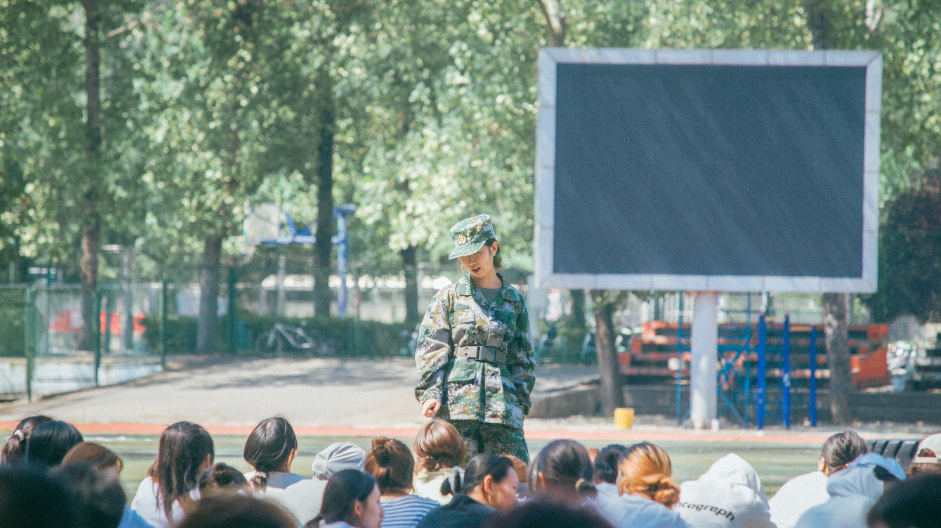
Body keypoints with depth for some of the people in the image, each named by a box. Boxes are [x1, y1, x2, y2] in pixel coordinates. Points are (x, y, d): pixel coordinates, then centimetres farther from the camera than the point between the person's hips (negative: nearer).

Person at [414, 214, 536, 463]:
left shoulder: (514, 300, 14)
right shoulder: (448, 297, 8)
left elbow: (523, 358, 17)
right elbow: (430, 349, 4)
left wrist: (520, 401, 8)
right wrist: (430, 392, -8)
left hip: (502, 403, 2)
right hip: (456, 402, -2)